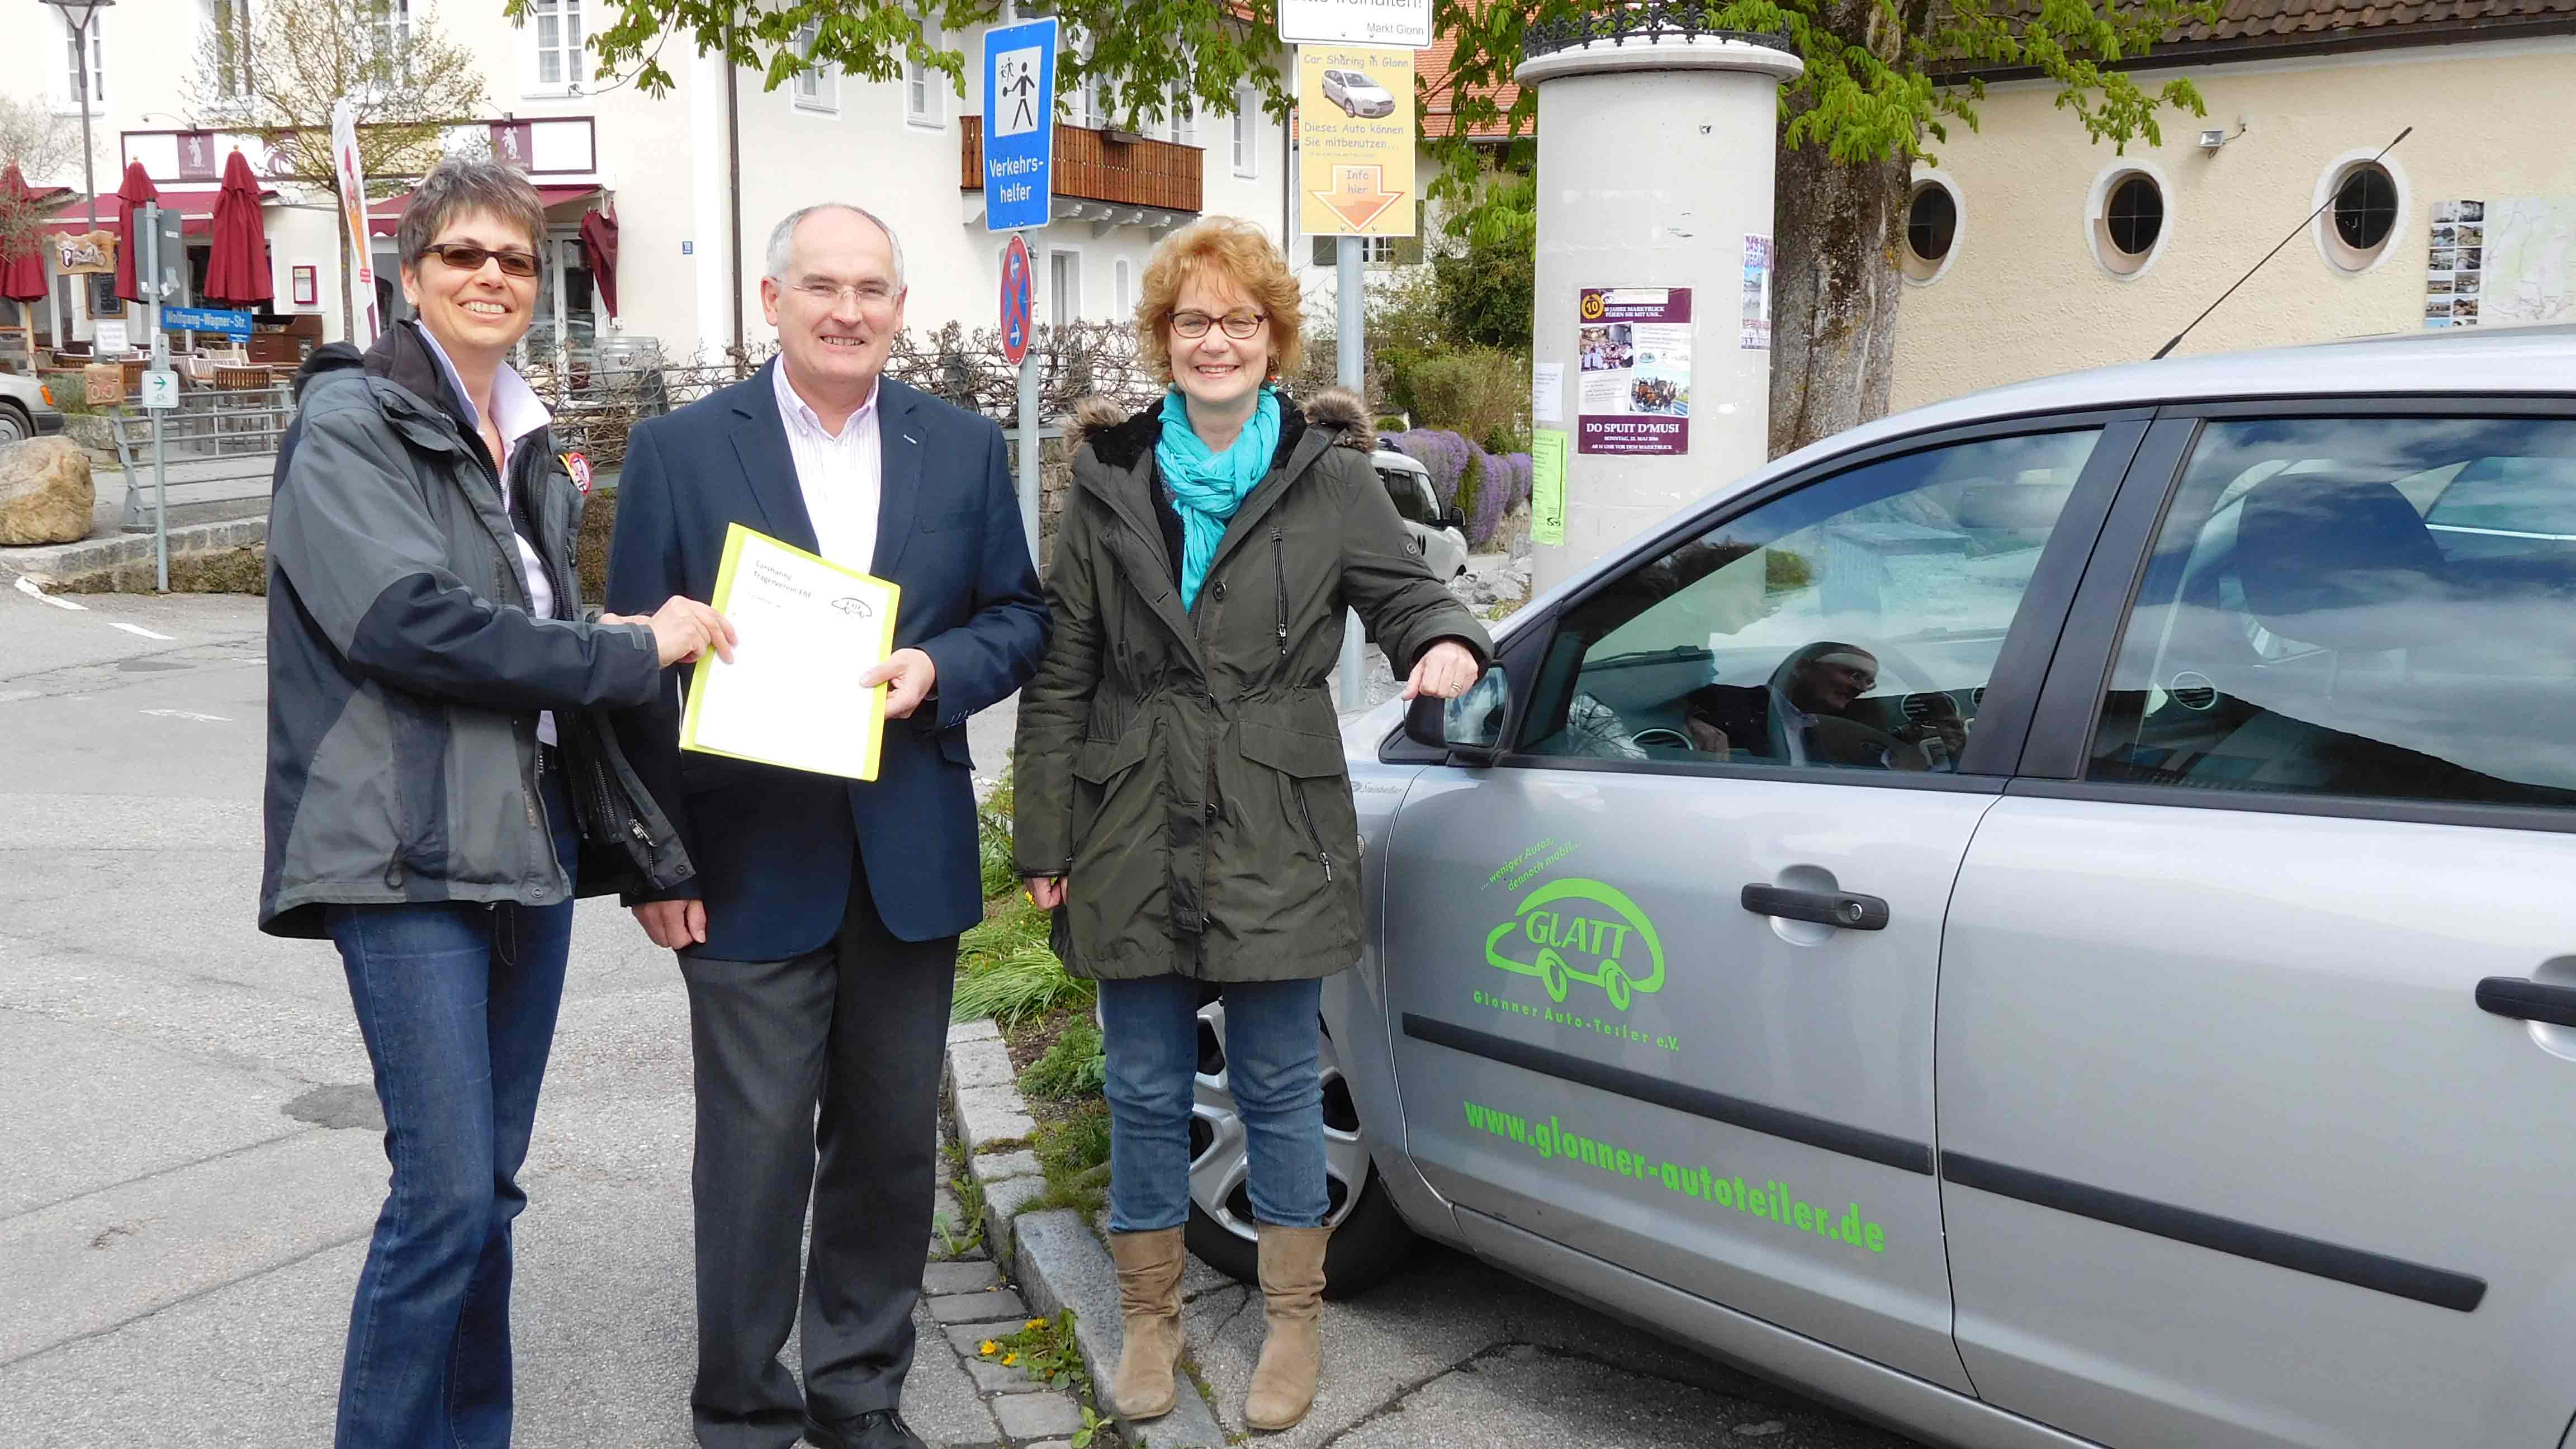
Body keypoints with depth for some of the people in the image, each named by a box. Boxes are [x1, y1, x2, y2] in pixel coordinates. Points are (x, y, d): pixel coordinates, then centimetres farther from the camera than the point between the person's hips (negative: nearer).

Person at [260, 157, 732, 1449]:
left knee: (489, 1182, 12)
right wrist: (633, 649, -13)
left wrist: (636, 840, 17)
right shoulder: (352, 421, -4)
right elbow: (405, 617, -18)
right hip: (407, 850, -7)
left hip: (530, 844, 7)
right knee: (447, 1191, -11)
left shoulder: (528, 448, 18)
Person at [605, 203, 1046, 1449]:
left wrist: (937, 669, -12)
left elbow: (1019, 616, 10)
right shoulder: (680, 451, -2)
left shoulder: (963, 448, 6)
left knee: (891, 1142, 13)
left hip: (912, 861, 3)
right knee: (756, 1149, 3)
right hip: (750, 863, -3)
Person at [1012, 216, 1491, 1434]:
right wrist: (1043, 840, 3)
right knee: (1145, 1090, 11)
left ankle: (1293, 1322, 25)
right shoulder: (1110, 478, 5)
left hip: (1276, 832, -1)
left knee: (1279, 1086, 8)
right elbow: (1061, 672, 5)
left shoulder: (1328, 476, 1)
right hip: (1135, 831, 2)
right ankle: (1150, 1318, 28)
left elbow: (1405, 593, 4)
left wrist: (1447, 644, -22)